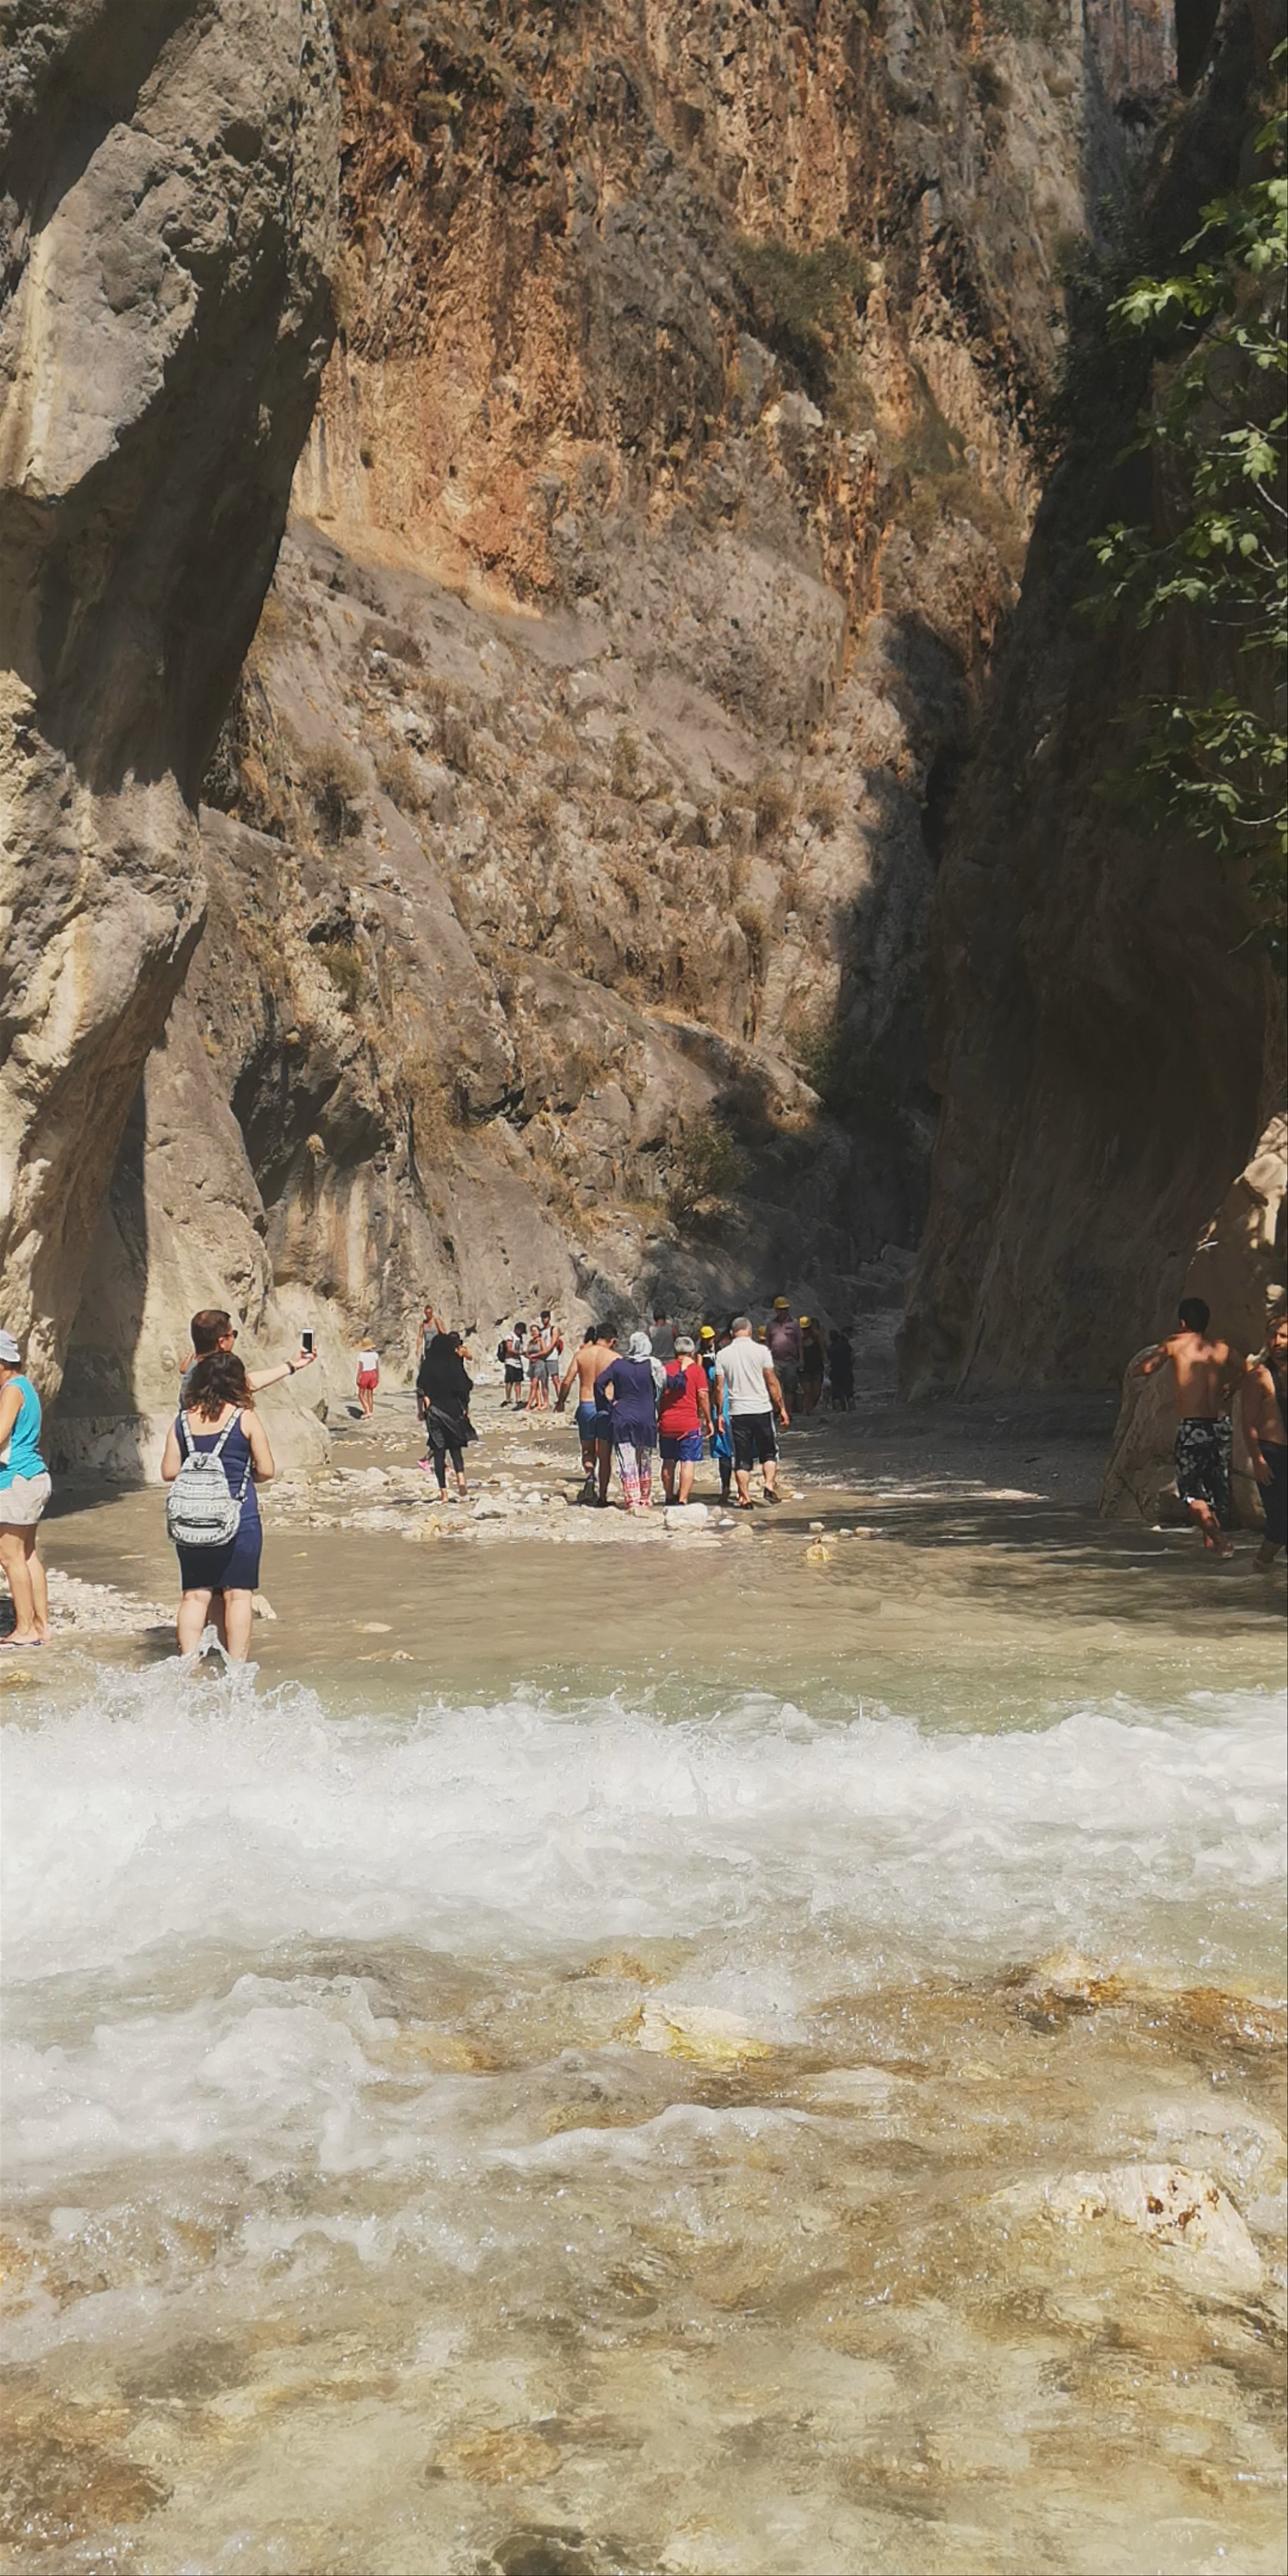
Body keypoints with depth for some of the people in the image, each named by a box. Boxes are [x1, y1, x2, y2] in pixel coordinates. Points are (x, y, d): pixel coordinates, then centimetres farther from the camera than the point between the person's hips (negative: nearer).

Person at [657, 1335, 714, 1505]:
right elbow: (703, 1397, -8)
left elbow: (657, 1397, 10)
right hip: (690, 1425, -4)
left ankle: (670, 1498, 25)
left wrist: (658, 1420, 20)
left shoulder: (665, 1369, 7)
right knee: (688, 1463, -3)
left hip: (667, 1424, 4)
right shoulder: (697, 1370, -3)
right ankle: (683, 1501, -11)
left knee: (669, 1463, 16)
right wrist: (708, 1421, 1)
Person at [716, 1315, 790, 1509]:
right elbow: (772, 1382, -4)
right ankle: (770, 1486, -3)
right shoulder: (761, 1351, -4)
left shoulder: (723, 1355, 2)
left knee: (742, 1458, 7)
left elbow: (719, 1388, 3)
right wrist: (782, 1408, 3)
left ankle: (745, 1498, 5)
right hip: (762, 1409, -1)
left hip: (738, 1412, 1)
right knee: (769, 1453, 14)